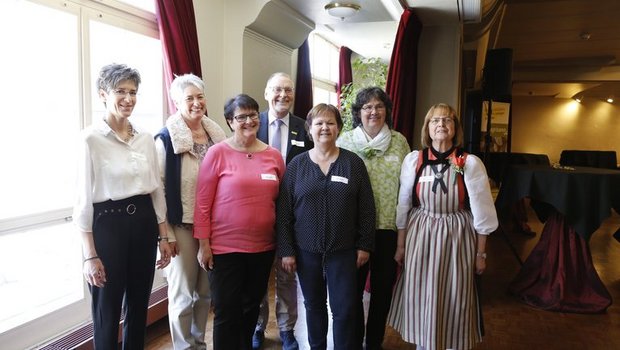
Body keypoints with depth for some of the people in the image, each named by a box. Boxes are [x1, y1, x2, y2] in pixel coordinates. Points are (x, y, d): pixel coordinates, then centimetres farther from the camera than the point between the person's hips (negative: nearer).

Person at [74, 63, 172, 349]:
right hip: (108, 225, -5)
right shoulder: (91, 139, -10)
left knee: (138, 308, 18)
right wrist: (90, 255, -12)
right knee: (107, 313, 10)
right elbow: (84, 200, -10)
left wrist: (163, 236, 9)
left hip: (143, 223, 5)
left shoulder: (145, 138, 6)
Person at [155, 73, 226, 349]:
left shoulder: (216, 134, 5)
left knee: (205, 291, 17)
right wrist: (165, 234, -14)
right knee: (183, 294, 8)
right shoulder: (166, 139, -11)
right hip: (182, 227, -5)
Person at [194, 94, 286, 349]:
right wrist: (203, 244, -9)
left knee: (252, 306, 21)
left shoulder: (274, 155, 2)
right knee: (227, 312, 8)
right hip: (225, 247, -4)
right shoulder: (218, 153, -9)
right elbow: (202, 203, -8)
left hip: (263, 246, 4)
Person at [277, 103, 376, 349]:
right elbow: (284, 211, -1)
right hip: (306, 250, 1)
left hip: (343, 250, -1)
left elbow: (366, 209, 0)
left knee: (344, 308, 3)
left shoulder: (354, 163, -2)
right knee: (314, 306, 16)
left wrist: (364, 245, -2)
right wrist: (286, 250, -4)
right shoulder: (296, 165, -1)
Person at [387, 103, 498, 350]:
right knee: (420, 299, 11)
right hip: (420, 237, 1)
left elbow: (481, 211, -2)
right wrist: (401, 245, 6)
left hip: (457, 239, -1)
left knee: (454, 301, 9)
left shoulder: (471, 163, -7)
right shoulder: (413, 160, -4)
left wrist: (481, 253, 1)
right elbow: (403, 206, 3)